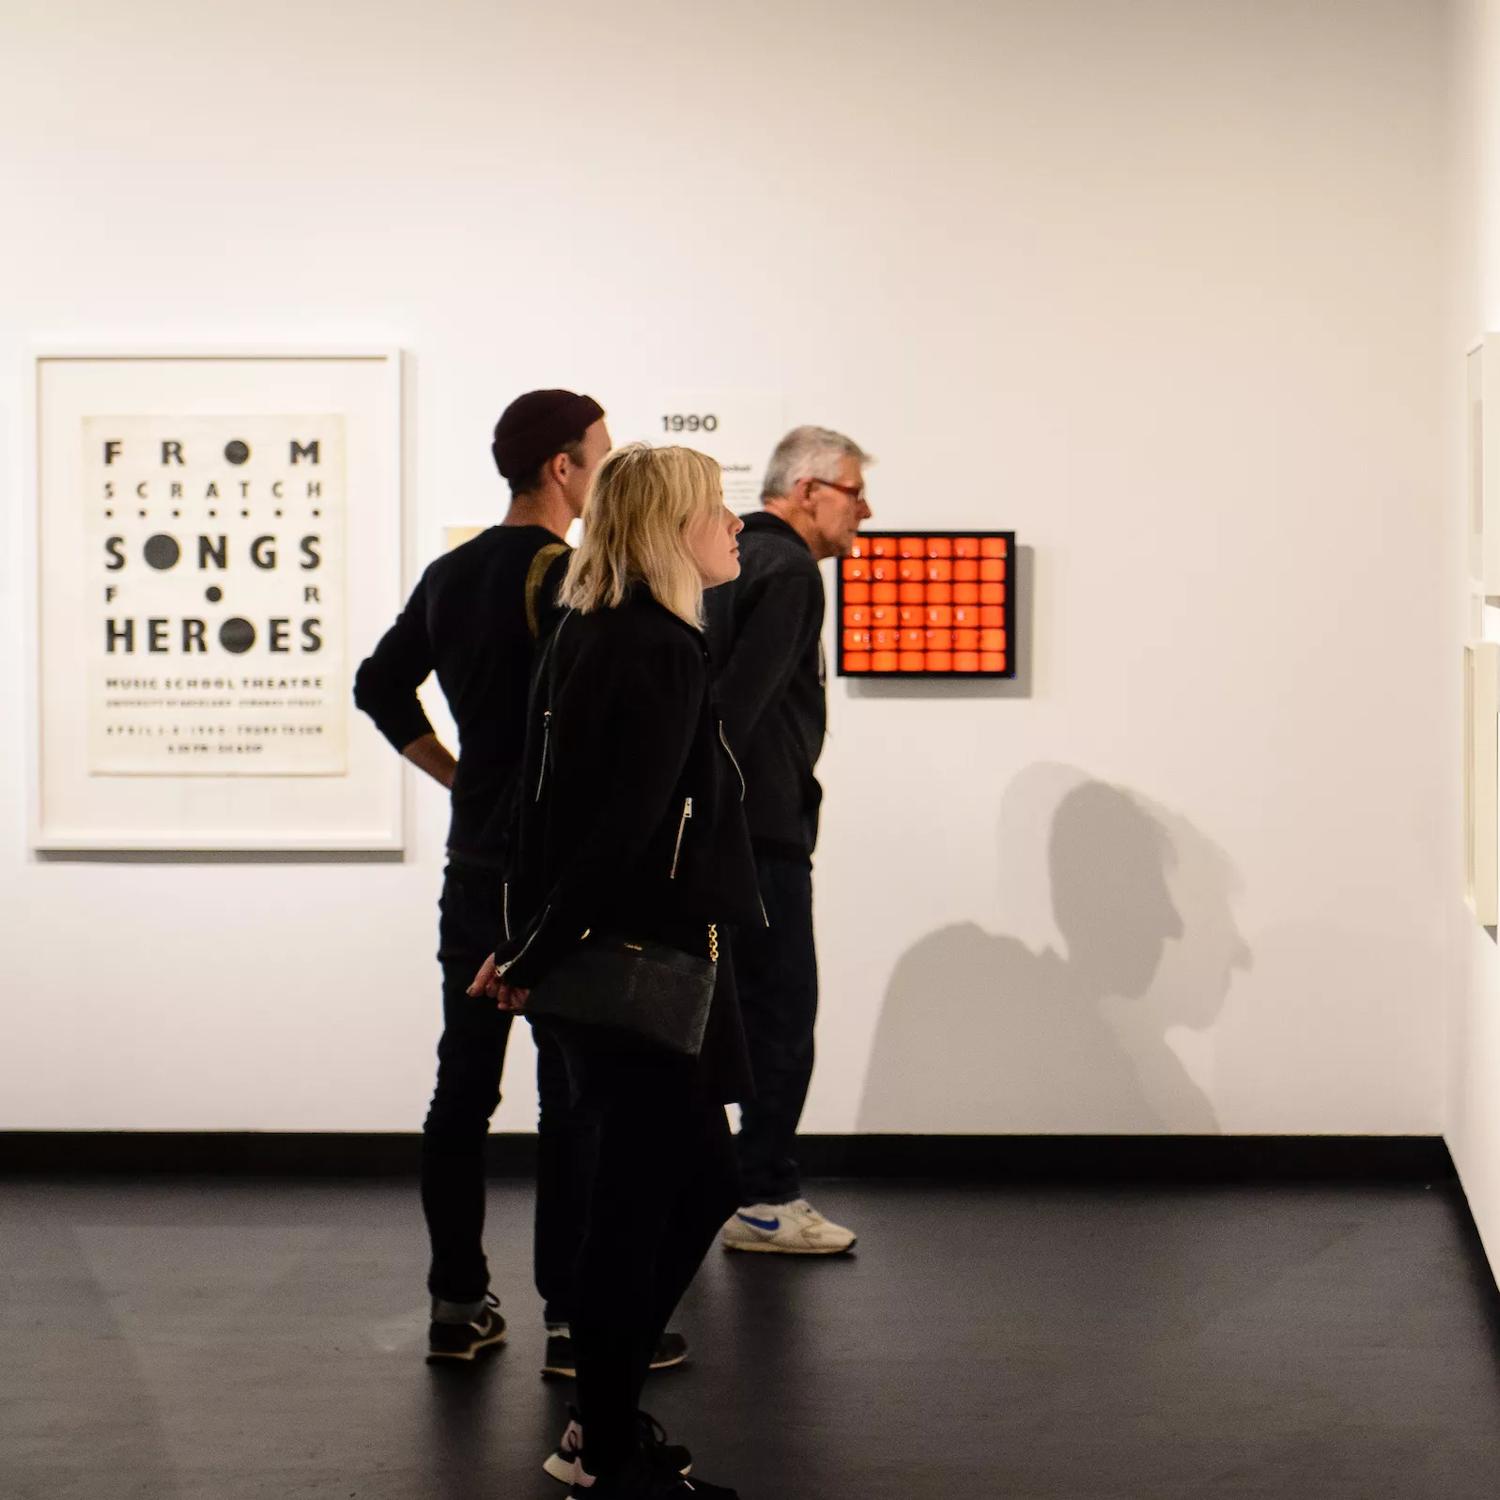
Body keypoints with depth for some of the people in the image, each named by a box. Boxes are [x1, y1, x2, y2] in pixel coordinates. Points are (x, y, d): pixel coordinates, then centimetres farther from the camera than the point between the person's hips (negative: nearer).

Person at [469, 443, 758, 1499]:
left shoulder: (592, 635, 12)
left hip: (618, 962, 10)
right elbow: (624, 829, -21)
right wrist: (535, 958, -13)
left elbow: (552, 806, 14)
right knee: (641, 1199, -1)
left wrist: (531, 949, 14)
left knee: (698, 1180, 17)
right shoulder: (661, 650, -17)